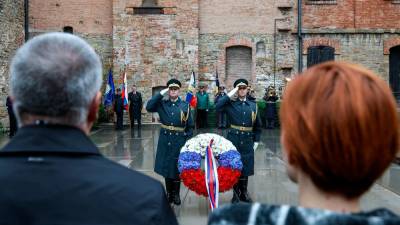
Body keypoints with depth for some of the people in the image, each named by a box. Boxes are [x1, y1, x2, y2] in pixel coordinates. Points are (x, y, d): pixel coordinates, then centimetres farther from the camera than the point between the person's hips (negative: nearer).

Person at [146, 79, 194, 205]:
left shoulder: (185, 106, 0)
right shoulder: (162, 104, 3)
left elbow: (190, 127, 2)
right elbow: (149, 107, -16)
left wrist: (188, 141, -5)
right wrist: (161, 93, -14)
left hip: (179, 140, -1)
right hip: (165, 140, 1)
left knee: (177, 167, 4)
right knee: (166, 166, 9)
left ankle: (176, 194, 19)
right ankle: (169, 193, 24)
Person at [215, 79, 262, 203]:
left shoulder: (253, 105, 7)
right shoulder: (231, 104, -2)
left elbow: (258, 126, 13)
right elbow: (218, 107, -23)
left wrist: (256, 141, 8)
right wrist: (230, 94, -18)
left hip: (247, 142, 3)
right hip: (233, 140, -2)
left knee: (246, 168, 10)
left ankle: (244, 192, 26)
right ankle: (236, 194, 17)